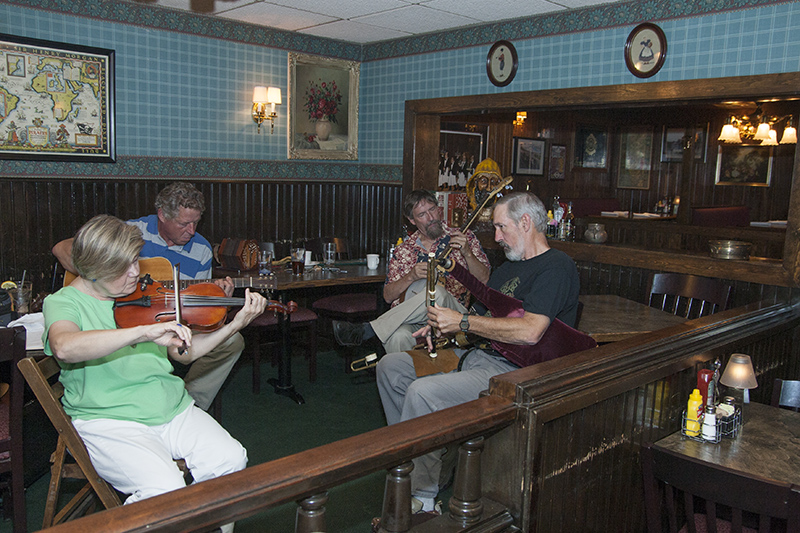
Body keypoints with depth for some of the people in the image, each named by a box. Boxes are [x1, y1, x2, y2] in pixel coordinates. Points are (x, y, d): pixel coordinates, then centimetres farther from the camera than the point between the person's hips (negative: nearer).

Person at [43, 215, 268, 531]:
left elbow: (182, 353, 14)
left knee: (231, 458, -17)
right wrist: (145, 332, -36)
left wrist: (236, 324, 2)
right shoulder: (63, 302, -4)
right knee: (164, 489, -28)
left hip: (173, 407, 5)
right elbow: (64, 347, -29)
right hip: (107, 419, -5)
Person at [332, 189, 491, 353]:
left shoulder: (464, 238, 11)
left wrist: (467, 252, -13)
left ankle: (366, 330, -26)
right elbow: (388, 296, 9)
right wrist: (411, 277, -10)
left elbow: (484, 279, 4)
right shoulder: (404, 250, 14)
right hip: (412, 321, 0)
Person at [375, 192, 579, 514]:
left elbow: (530, 332, -27)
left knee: (421, 393, -29)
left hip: (515, 372, -10)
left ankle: (420, 495, -14)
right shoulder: (506, 269, 21)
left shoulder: (557, 267, -11)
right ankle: (415, 455, 3)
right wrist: (443, 329, 1)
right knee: (390, 366, 4)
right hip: (477, 355, 10)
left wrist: (462, 322, -19)